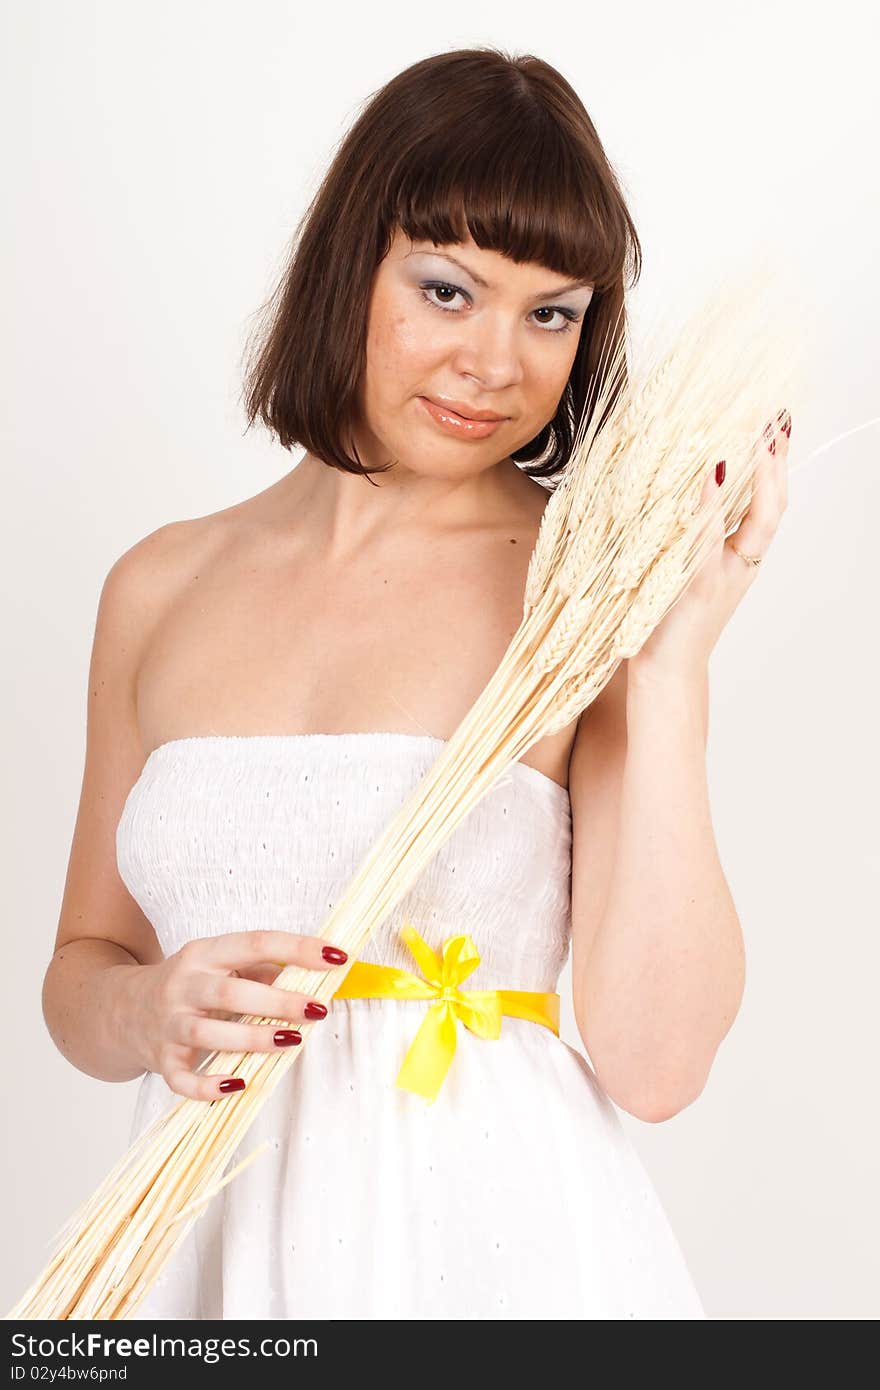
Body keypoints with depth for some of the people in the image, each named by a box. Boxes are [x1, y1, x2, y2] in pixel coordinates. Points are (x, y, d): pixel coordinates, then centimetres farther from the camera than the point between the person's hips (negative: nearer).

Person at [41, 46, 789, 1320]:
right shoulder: (162, 587, 2)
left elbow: (654, 1063, -15)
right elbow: (83, 968, 11)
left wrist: (674, 666, -19)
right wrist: (156, 1012, -11)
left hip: (493, 1243, -3)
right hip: (211, 1240, 3)